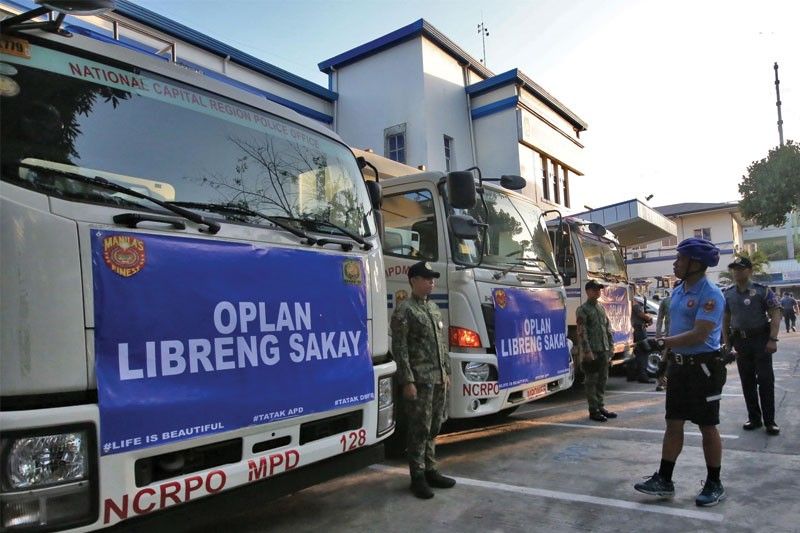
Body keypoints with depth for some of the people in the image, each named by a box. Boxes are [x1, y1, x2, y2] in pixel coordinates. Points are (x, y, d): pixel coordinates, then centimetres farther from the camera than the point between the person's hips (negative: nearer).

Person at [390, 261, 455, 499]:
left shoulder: (434, 308, 15)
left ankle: (430, 471, 25)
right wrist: (407, 381, -17)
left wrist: (446, 372, 16)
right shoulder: (404, 310, -9)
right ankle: (417, 477, 10)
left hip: (439, 379, 7)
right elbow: (399, 348, -13)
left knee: (433, 428, 13)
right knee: (420, 430, -1)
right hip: (420, 380, -7)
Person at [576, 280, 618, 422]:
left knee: (602, 379, 12)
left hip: (604, 350, 7)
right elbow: (582, 333, -13)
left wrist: (611, 345, 11)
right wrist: (587, 351, -18)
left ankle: (601, 407, 22)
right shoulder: (582, 310, -8)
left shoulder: (601, 307, 14)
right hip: (592, 351, -7)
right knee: (591, 381, -1)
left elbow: (608, 328, 18)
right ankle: (593, 410, 5)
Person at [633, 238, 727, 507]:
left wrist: (660, 343, -26)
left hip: (704, 366, -8)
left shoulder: (710, 294, -16)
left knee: (707, 426, 5)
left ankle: (714, 484, 21)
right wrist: (668, 362, 18)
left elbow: (699, 335, -24)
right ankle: (664, 480, 18)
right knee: (673, 423, 10)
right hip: (678, 365, 8)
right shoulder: (677, 292, 10)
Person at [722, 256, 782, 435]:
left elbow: (775, 315, -9)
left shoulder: (763, 290, -5)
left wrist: (772, 339, -18)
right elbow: (725, 320, 11)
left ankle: (769, 420, 7)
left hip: (761, 338, -4)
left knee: (765, 380, -2)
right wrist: (726, 343, 7)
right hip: (740, 340, 4)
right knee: (747, 381, 8)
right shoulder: (728, 294, 6)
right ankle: (754, 418, 19)